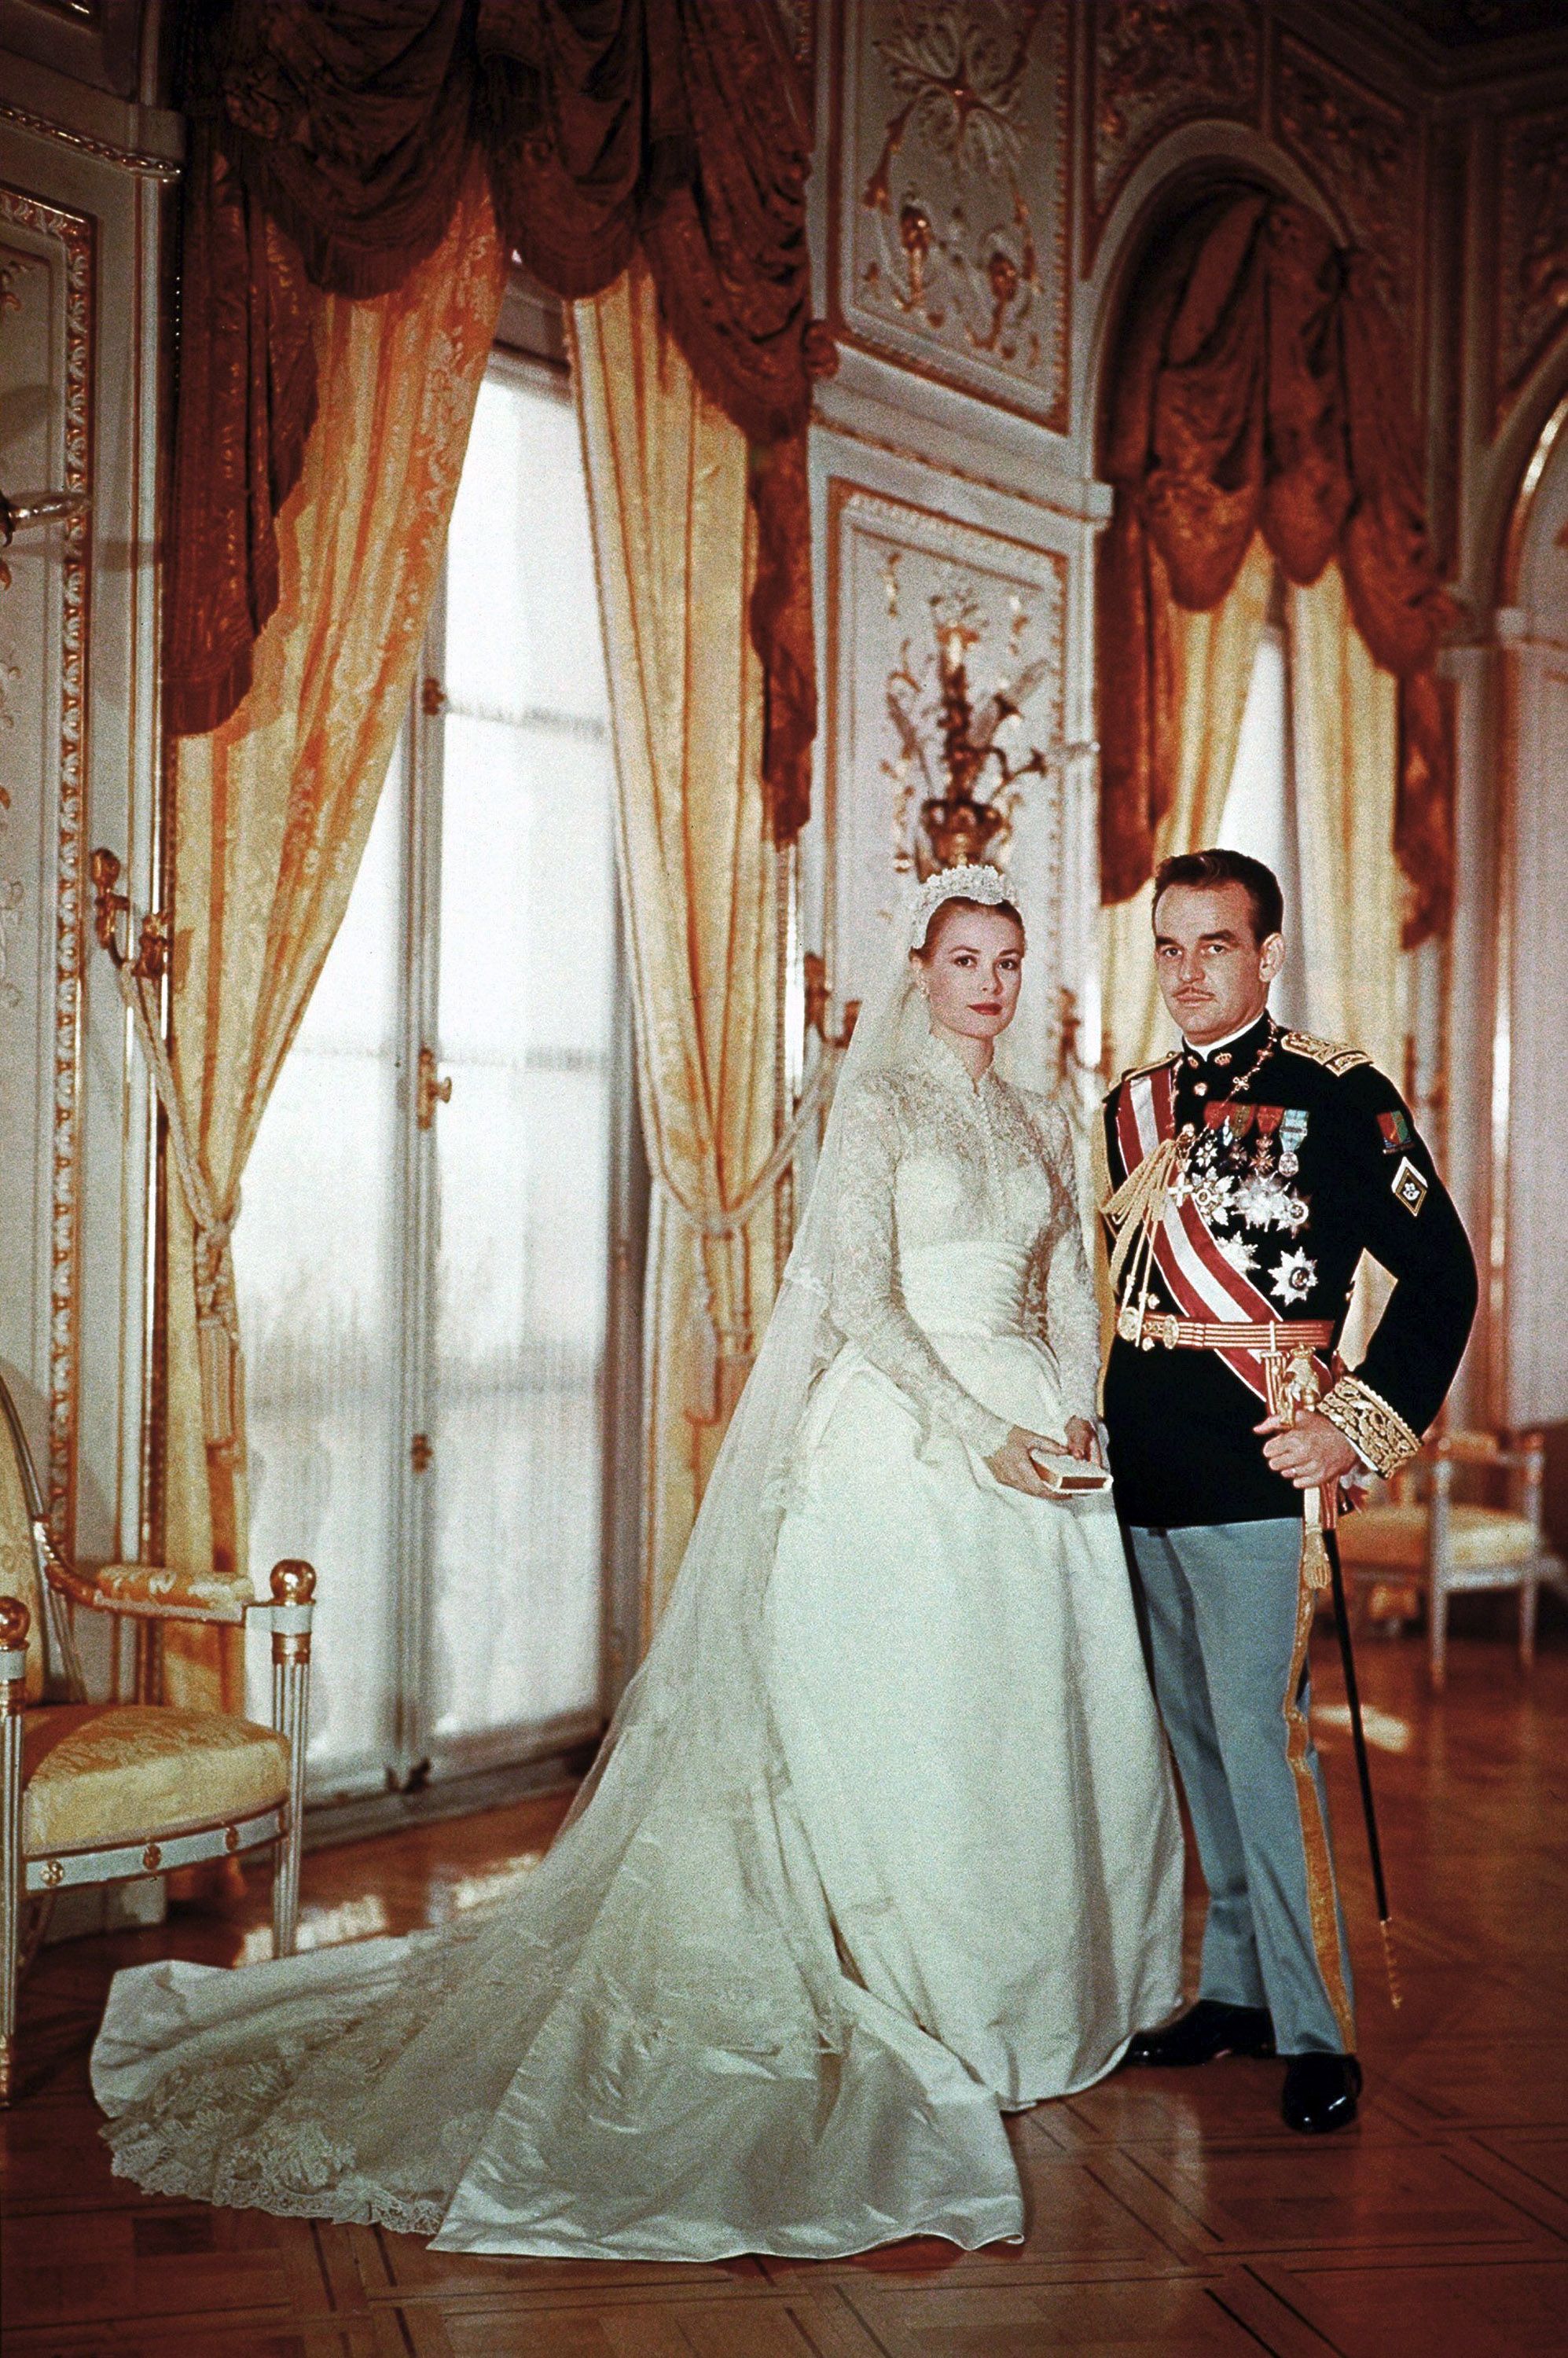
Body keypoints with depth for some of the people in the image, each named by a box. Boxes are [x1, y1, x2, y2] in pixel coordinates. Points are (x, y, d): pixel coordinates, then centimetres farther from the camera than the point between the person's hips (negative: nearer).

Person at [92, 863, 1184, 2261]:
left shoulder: (1043, 1128, 16)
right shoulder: (880, 1101, -2)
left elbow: (1069, 1303, 17)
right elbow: (859, 1297, -11)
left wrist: (1076, 1416, -2)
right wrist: (980, 1434, -18)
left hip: (1029, 1440, 6)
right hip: (903, 1436, -6)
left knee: (1046, 1722, 7)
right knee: (902, 1720, -3)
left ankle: (1025, 2007, 22)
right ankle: (911, 2017, 8)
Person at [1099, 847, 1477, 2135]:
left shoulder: (1339, 1095, -5)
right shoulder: (1132, 1108, 13)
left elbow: (1442, 1271, -4)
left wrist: (1362, 1427, -9)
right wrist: (1093, 1424, 15)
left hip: (1256, 1476, -6)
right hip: (1143, 1477, 6)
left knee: (1261, 1738, -9)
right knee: (1196, 1739, 12)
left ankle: (1318, 2030, 1)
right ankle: (1236, 1989, 24)